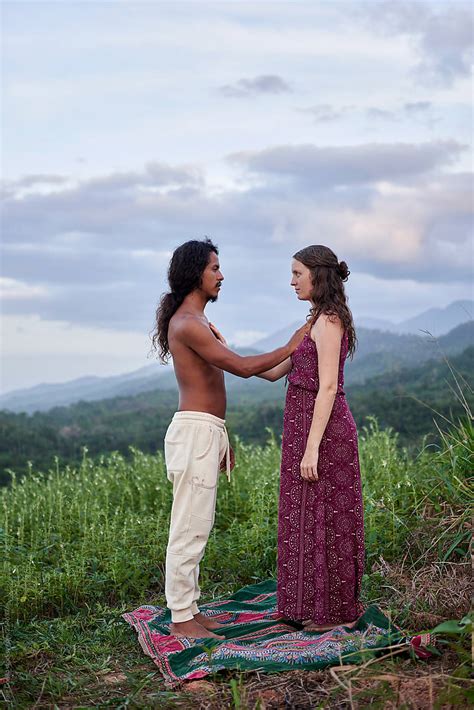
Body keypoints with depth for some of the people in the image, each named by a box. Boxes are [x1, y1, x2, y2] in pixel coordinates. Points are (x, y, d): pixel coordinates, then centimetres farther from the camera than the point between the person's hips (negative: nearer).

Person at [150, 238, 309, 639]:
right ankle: (182, 619, 3)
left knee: (197, 527, 14)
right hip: (195, 431, -11)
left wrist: (220, 439, 23)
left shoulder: (198, 322, 18)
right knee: (190, 529, -5)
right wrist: (290, 348, -7)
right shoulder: (187, 324, -15)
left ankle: (189, 610, 22)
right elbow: (242, 366, -18)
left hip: (206, 431, 11)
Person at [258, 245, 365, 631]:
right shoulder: (317, 322, 16)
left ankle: (337, 611, 13)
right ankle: (317, 604, 27)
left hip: (323, 431, -10)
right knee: (309, 518, 15)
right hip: (306, 427, 10)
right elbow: (274, 371, 16)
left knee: (325, 518, 0)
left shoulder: (328, 321, -14)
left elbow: (328, 387, -21)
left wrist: (312, 448, -23)